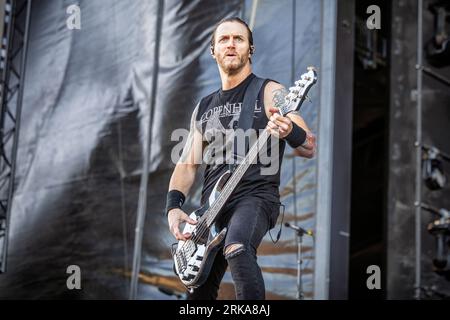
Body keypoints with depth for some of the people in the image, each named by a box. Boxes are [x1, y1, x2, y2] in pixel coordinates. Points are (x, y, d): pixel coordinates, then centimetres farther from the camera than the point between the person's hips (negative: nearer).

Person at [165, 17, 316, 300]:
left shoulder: (269, 93, 1)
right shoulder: (204, 107, 18)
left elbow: (310, 149, -6)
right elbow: (188, 164, 17)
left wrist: (290, 131, -30)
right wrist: (174, 206, -1)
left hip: (256, 196, -6)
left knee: (236, 248, -37)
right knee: (200, 292, 7)